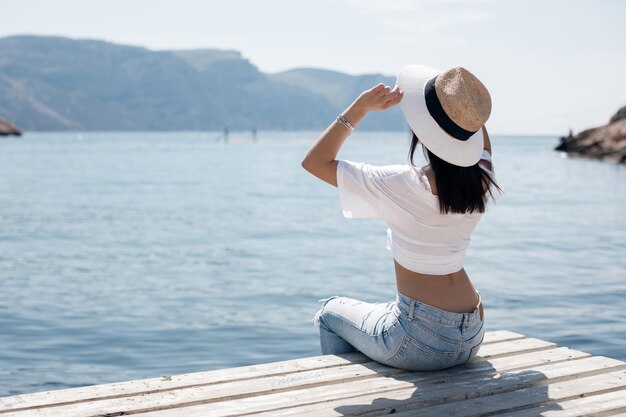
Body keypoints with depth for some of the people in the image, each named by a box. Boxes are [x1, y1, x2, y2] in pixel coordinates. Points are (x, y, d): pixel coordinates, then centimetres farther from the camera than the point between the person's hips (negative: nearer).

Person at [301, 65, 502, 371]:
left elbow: (314, 161, -12)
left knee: (330, 313, 24)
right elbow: (476, 128, 19)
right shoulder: (481, 180, -7)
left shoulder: (400, 185, -23)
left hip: (420, 342, -6)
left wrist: (359, 108, -12)